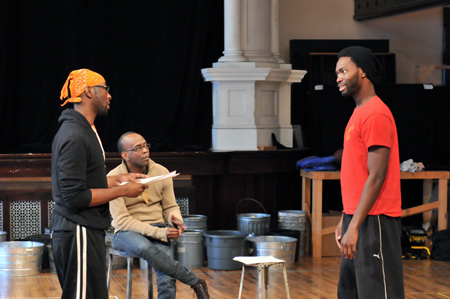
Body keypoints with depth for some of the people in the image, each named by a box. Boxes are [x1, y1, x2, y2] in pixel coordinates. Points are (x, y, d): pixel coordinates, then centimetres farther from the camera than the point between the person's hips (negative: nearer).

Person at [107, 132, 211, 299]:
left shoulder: (161, 172, 4)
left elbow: (170, 207, 13)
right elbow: (122, 221, -13)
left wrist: (175, 220, -13)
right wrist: (159, 233, -22)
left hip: (158, 230, 3)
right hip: (127, 233, -3)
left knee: (167, 281, -26)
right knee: (144, 247, -40)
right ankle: (195, 281, -24)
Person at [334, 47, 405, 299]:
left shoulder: (375, 114, -15)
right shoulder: (359, 113, 16)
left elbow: (376, 177, -20)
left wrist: (354, 227, -22)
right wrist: (345, 220, 19)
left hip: (374, 221, -10)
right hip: (357, 218, 10)